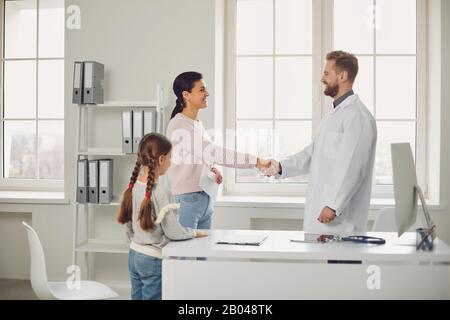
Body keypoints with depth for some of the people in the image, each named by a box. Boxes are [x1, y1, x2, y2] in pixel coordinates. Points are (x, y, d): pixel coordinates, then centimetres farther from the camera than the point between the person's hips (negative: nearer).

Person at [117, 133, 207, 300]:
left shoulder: (133, 187, -1)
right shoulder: (160, 193, -23)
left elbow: (128, 224, 9)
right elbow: (173, 232, -17)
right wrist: (195, 232, -1)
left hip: (134, 254, 7)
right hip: (152, 260, -7)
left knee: (137, 297, 15)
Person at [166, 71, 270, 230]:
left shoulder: (197, 123, 12)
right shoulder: (178, 126, -17)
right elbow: (212, 152, -28)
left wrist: (212, 169, 3)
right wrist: (255, 161, -32)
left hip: (204, 199, 8)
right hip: (186, 200, -8)